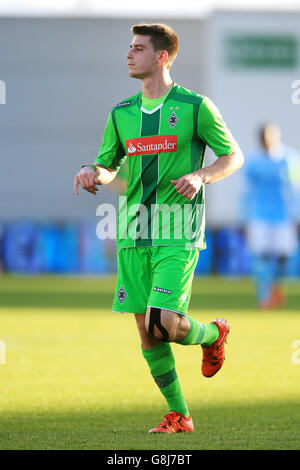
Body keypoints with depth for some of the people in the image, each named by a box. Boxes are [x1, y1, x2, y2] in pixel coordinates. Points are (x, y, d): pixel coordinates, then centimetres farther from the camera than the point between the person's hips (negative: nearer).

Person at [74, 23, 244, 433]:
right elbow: (109, 165, 21)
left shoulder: (195, 107, -2)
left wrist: (200, 176, -14)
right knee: (146, 329, 2)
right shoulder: (122, 113, 12)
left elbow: (234, 156, 4)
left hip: (177, 233, -5)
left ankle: (213, 334, 19)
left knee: (163, 324, -16)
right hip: (133, 230, 5)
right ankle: (179, 415, 13)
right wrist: (94, 173, -3)